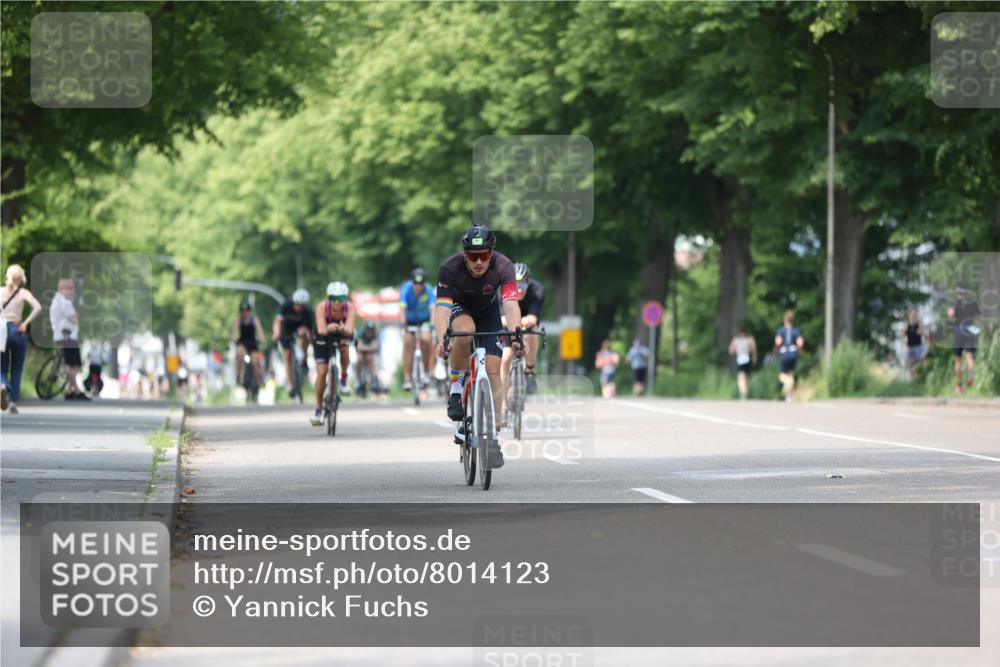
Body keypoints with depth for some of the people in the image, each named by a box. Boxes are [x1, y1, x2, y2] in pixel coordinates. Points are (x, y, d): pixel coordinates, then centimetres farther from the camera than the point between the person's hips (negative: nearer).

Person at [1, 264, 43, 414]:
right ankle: (13, 403, 5)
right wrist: (25, 323, -9)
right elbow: (38, 308, -13)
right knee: (16, 370, 12)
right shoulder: (23, 293, 2)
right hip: (17, 330, -1)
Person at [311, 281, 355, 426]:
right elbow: (321, 330, -42)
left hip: (342, 334, 1)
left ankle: (344, 378, -3)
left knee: (344, 348, -33)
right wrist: (328, 329, -64)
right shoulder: (322, 307, -31)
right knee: (321, 372, -10)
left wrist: (343, 330, -64)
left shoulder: (350, 308, -29)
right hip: (323, 337, -1)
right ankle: (318, 408, 5)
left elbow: (349, 330, -42)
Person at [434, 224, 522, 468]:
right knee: (465, 331, -37)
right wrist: (441, 340, -56)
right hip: (459, 309, -1)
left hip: (488, 312, 1)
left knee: (493, 371, -12)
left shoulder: (503, 267, -31)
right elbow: (442, 308, -39)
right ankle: (456, 388, -15)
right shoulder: (450, 268, -33)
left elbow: (511, 304, -42)